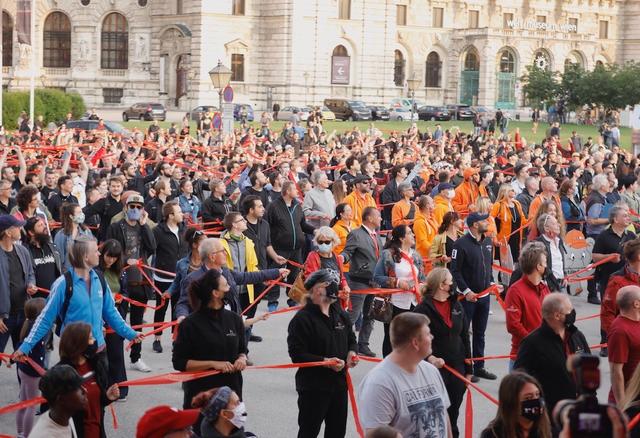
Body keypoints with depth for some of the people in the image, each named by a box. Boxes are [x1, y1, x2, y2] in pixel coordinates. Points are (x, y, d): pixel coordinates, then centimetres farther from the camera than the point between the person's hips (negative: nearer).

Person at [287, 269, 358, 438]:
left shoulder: (340, 314, 8)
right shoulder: (302, 318, -16)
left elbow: (351, 339, 21)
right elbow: (296, 354, -20)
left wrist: (352, 352, -2)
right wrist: (325, 362, -26)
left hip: (339, 383, 7)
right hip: (313, 387, -7)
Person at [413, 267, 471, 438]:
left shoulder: (457, 306, 10)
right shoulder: (423, 309, -9)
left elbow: (465, 338, 13)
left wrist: (468, 369, 11)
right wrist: (429, 358, -28)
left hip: (457, 367, 6)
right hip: (434, 368, -5)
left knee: (453, 413, 12)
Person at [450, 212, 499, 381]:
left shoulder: (487, 242, 9)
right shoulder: (461, 244, -15)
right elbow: (455, 270, -16)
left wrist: (491, 283, 8)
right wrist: (466, 291, -19)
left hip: (484, 294, 7)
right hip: (467, 296, -7)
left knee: (480, 333, 14)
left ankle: (479, 367, 22)